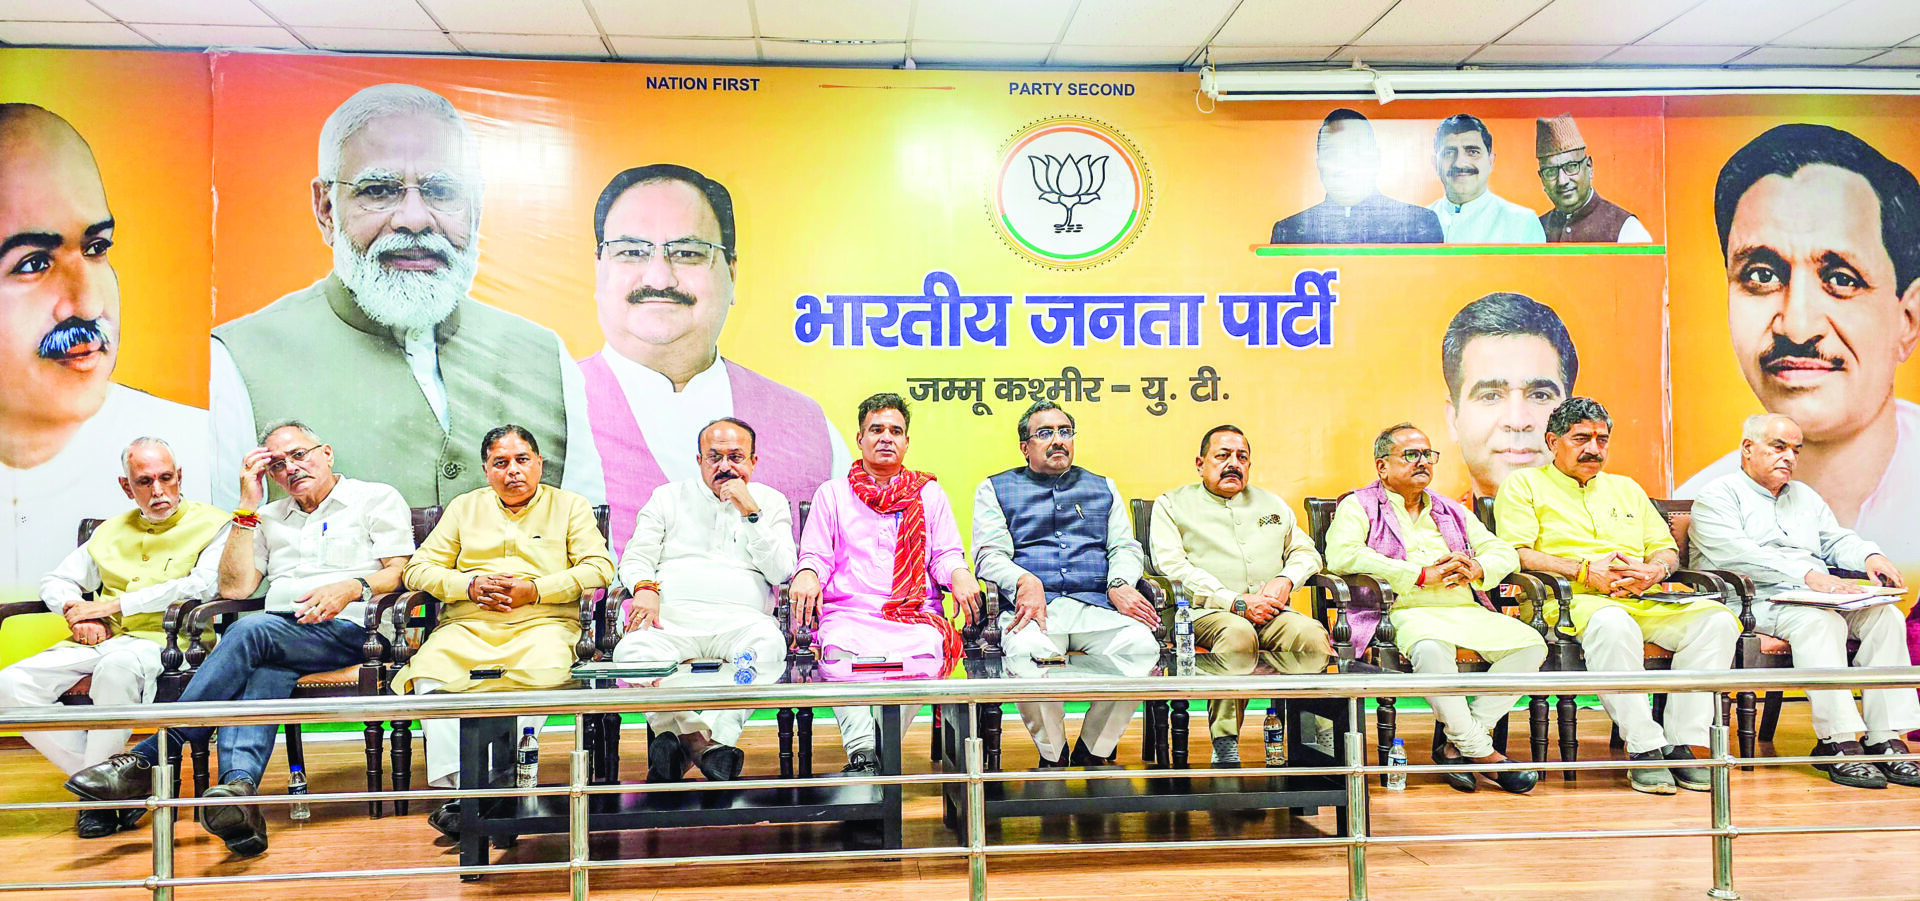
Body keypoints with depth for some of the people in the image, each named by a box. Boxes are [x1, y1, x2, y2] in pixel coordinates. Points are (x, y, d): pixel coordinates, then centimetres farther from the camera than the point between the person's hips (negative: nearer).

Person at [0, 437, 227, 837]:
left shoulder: (211, 524, 5)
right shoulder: (112, 531, 24)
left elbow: (201, 586, -11)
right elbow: (55, 581, 25)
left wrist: (113, 605, -8)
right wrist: (79, 611, 0)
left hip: (160, 640, -6)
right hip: (97, 641, 6)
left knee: (117, 665, -39)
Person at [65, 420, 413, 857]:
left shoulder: (378, 498, 13)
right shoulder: (270, 518, 28)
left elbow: (398, 572, 2)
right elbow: (234, 587, 15)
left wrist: (353, 587, -19)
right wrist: (247, 507, 12)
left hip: (349, 629, -4)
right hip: (278, 635, 4)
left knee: (250, 630, -31)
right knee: (264, 671, -33)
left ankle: (148, 758, -31)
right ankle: (238, 786, -56)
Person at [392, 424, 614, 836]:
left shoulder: (570, 505, 15)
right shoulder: (464, 507, 23)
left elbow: (598, 567, 2)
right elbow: (419, 568, 17)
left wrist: (534, 590, -9)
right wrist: (470, 585, -3)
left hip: (542, 622, -2)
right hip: (467, 625, 2)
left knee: (546, 672, -38)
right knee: (429, 671, -31)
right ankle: (457, 789, -38)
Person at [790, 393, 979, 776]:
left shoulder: (929, 494, 23)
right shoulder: (832, 493, 21)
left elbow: (947, 554, 17)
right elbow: (815, 554, 13)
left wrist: (958, 574, -8)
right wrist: (807, 574, -12)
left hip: (916, 614, 0)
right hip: (849, 613, 0)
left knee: (927, 648, -36)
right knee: (839, 648, -37)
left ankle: (864, 750, -34)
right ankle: (863, 752, -44)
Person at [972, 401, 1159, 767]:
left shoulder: (1103, 487, 28)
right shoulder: (995, 489, 19)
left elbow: (1125, 548, 18)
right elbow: (989, 555, 6)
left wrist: (1119, 584, -7)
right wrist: (1024, 581, -17)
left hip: (1096, 606, 2)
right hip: (1034, 606, -2)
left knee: (1142, 643, -30)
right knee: (1028, 651, -38)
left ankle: (1093, 751, -11)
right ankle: (1053, 757, -13)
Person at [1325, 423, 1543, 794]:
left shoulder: (1452, 511, 28)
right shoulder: (1359, 506, 9)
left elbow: (1505, 552, 24)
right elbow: (1342, 555, -11)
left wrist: (1475, 568, -3)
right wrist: (1424, 575, -12)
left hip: (1466, 609, 6)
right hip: (1407, 612, -6)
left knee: (1530, 643, -19)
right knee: (1432, 649, -38)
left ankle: (1459, 744, -17)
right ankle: (1482, 752, -23)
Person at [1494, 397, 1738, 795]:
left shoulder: (1627, 489, 29)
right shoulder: (1523, 485, 10)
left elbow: (1667, 549, 23)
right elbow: (1516, 553, -4)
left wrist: (1655, 570, -2)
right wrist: (1585, 572, -14)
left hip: (1646, 599, 6)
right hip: (1574, 599, -6)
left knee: (1717, 619, -22)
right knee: (1613, 627, -40)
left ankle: (1681, 743, -21)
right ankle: (1644, 748, -31)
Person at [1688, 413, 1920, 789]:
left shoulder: (1805, 496, 29)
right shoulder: (1718, 496, 2)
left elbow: (1837, 540, 23)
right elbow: (1737, 555, -15)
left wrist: (1869, 556, -2)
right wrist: (1807, 575, -25)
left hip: (1817, 598, 7)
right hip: (1756, 602, -7)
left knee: (1885, 615, -19)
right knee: (1820, 621, -35)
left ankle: (1887, 740, -22)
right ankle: (1838, 742, -35)